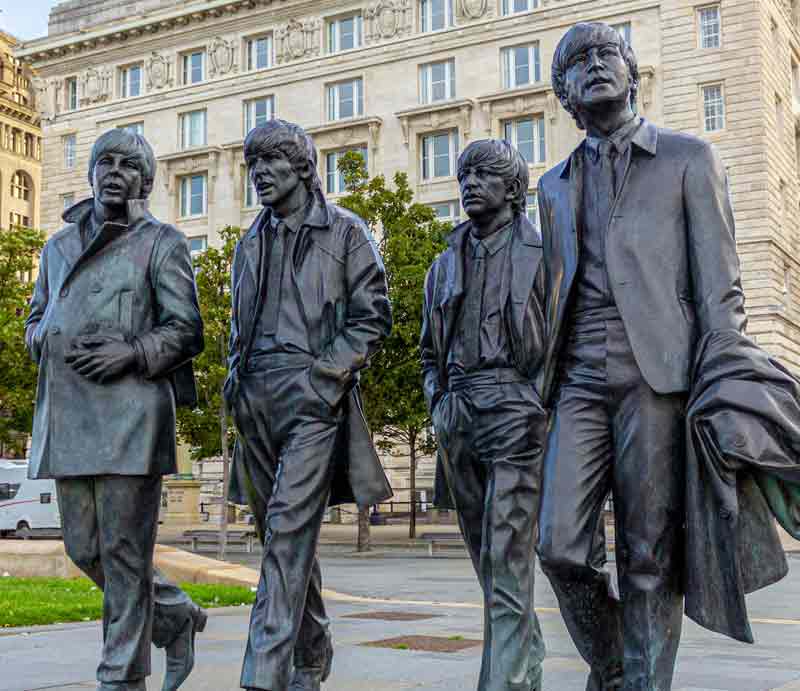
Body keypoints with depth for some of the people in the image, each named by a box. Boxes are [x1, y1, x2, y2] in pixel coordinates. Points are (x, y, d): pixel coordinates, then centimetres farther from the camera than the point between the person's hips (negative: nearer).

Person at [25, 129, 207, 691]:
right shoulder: (60, 245, 21)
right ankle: (177, 617, 28)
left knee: (124, 548, -4)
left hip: (130, 412, -6)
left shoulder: (162, 243, 4)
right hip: (66, 414, 6)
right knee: (85, 547, 8)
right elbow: (35, 322, 24)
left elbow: (187, 330, -1)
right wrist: (55, 344, 2)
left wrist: (132, 353, -17)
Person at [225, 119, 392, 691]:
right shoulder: (252, 243, 20)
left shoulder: (345, 232, 3)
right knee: (283, 532, 11)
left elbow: (373, 317, -1)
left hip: (312, 395, -6)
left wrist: (325, 374, -11)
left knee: (289, 529, -16)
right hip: (257, 402, 6)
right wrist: (236, 380, 12)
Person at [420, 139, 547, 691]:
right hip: (458, 416, 6)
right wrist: (439, 404, 9)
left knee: (506, 557, -11)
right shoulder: (446, 265, 18)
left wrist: (544, 404, -9)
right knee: (485, 552, 12)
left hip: (516, 410, -6)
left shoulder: (541, 254, 1)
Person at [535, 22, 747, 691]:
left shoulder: (689, 158, 9)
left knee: (649, 558, -3)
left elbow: (719, 283, 2)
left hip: (658, 374, -3)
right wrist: (547, 380, 15)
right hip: (580, 379, 4)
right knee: (561, 546, -5)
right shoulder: (556, 185, 22)